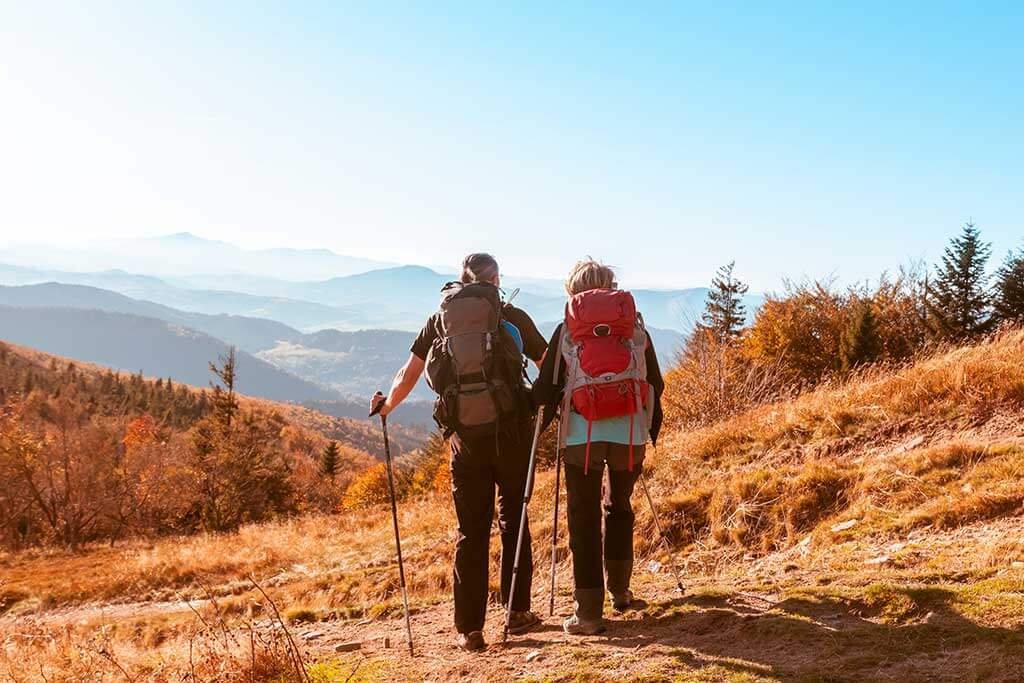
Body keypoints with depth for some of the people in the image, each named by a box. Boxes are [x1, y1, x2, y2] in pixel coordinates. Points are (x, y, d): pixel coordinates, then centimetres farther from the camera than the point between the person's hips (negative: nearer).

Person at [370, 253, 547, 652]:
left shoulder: (440, 318, 12)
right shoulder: (513, 316, 7)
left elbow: (408, 375, 11)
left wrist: (386, 406, 29)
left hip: (464, 431, 1)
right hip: (509, 424, -1)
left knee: (471, 529, 6)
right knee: (513, 519, 14)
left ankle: (469, 629, 5)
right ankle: (518, 611, 17)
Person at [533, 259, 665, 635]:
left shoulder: (567, 329, 8)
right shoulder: (636, 325, 13)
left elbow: (545, 389, 2)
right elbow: (656, 384, 12)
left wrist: (548, 408, 20)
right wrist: (652, 428, 23)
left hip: (582, 433, -2)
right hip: (631, 431, 2)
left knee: (584, 519, 5)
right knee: (619, 507, 24)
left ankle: (588, 611, 3)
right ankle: (619, 589, 33)